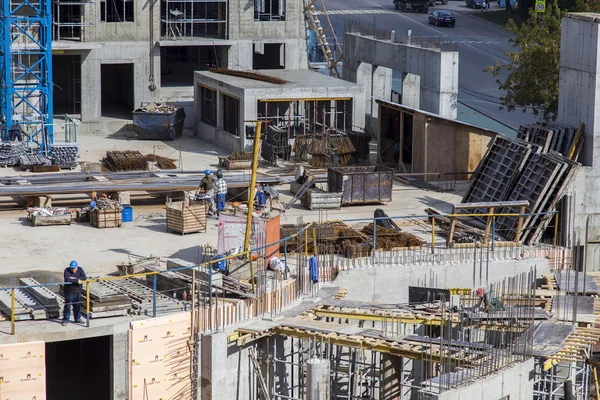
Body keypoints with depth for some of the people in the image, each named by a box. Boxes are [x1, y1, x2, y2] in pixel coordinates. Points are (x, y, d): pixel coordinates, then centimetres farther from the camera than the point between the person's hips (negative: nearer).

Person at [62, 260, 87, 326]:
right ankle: (65, 320, 11)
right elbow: (67, 279, -30)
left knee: (77, 306, 12)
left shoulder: (80, 269, -3)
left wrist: (74, 278, -26)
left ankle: (77, 319, 24)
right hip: (69, 291, -3)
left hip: (77, 291, 3)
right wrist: (77, 280, -30)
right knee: (67, 306, 1)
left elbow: (84, 277, -18)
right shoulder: (67, 270, -13)